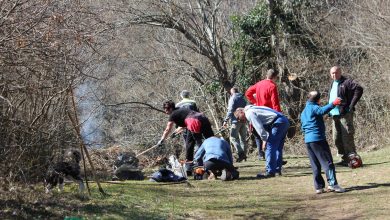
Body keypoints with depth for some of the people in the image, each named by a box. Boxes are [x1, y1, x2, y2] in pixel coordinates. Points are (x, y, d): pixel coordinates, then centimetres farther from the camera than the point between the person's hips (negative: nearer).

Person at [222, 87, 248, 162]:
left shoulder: (233, 98, -5)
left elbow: (230, 111, -11)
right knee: (243, 138, 12)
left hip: (236, 120, -7)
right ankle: (244, 154, 11)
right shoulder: (243, 99, 16)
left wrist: (226, 120, -9)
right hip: (244, 120, 7)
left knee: (233, 137, -9)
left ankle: (240, 153, -22)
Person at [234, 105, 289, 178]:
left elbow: (259, 127, -13)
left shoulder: (249, 113, -2)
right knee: (278, 148, 18)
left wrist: (264, 140, -10)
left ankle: (270, 171, -8)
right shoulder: (253, 109, 27)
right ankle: (277, 169, 24)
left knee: (270, 147, -7)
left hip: (278, 123, -10)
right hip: (285, 121, 10)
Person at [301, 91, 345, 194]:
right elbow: (322, 110, -28)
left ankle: (319, 186, 5)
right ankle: (332, 183, -15)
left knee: (315, 165, 8)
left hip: (307, 140, 8)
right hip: (318, 138, -8)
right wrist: (333, 104, -35)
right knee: (327, 162, -7)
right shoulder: (314, 108, -6)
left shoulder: (303, 112, 19)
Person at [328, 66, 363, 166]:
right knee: (337, 139, 9)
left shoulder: (347, 82, -7)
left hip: (345, 114, -8)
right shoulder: (333, 84, 20)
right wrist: (330, 111, 17)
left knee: (347, 138, -10)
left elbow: (359, 89, -19)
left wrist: (352, 105, -19)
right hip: (334, 115, 8)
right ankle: (344, 159, 16)